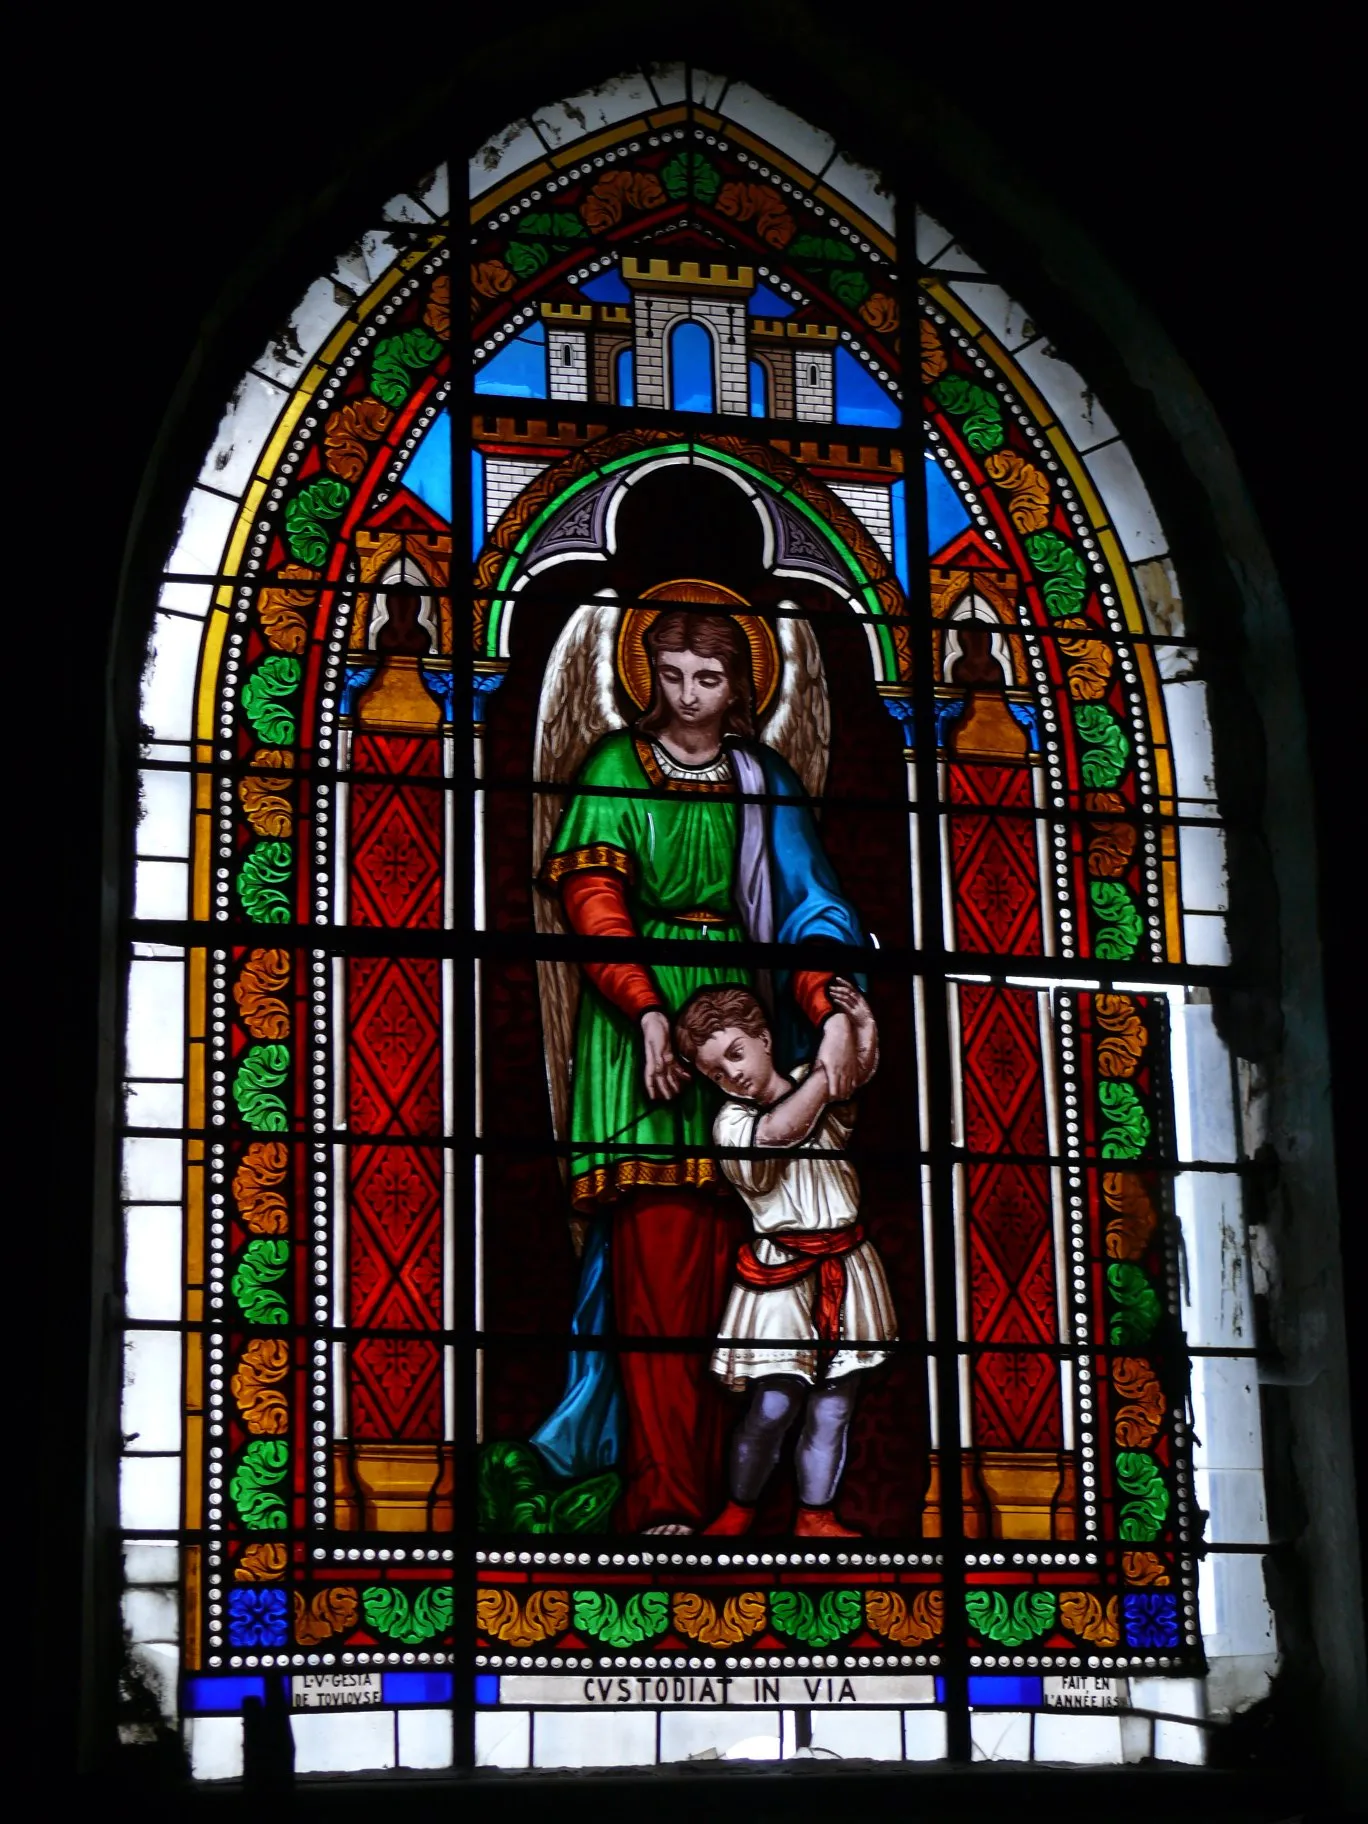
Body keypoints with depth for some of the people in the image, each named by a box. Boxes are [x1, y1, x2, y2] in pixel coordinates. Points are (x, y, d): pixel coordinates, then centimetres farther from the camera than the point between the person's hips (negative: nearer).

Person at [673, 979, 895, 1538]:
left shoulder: (809, 1087, 7)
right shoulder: (732, 1122, -10)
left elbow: (861, 1074, 20)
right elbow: (775, 1131, -29)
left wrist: (864, 1026, 0)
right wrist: (823, 1076, -23)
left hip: (845, 1264, 5)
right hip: (782, 1272, -5)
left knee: (833, 1404, 7)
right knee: (774, 1404, -9)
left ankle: (816, 1516, 17)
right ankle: (739, 1508, 10)